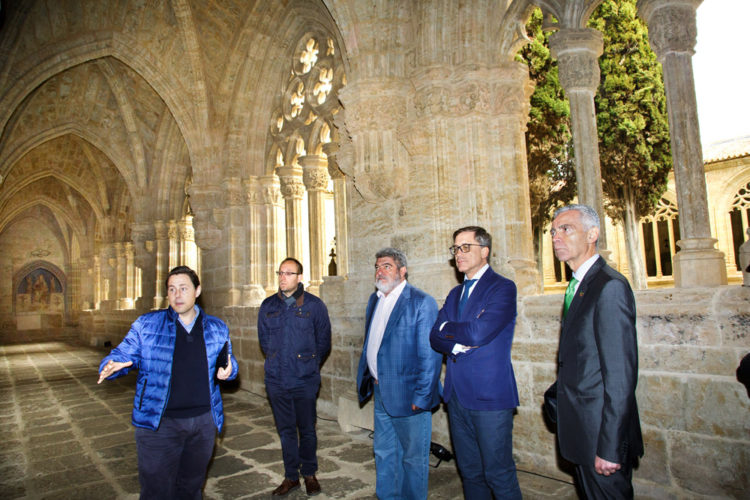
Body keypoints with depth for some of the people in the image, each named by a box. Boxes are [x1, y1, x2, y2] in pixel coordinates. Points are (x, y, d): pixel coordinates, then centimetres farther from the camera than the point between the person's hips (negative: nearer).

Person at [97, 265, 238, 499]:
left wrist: (229, 369, -7)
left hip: (204, 422, 3)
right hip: (159, 424, -2)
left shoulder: (217, 328, 6)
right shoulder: (147, 324, -1)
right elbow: (122, 354, 0)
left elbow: (228, 361, 15)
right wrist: (112, 366, -22)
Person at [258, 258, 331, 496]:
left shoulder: (314, 305, -5)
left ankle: (309, 474, 28)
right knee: (285, 430, 12)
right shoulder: (268, 306, 4)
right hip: (276, 380, 3)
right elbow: (264, 340, 16)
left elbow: (323, 342, 3)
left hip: (305, 380, -3)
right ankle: (291, 477, 27)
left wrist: (308, 363, 6)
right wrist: (277, 361, 12)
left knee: (307, 429, 9)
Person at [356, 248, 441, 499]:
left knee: (413, 457, 9)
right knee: (384, 453, 20)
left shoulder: (422, 303, -15)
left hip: (407, 395, -7)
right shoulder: (375, 299, 9)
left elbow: (430, 356, -16)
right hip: (381, 393, 7)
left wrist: (421, 396, -17)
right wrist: (366, 379, 14)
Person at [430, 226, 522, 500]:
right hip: (457, 395, 7)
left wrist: (448, 329, -4)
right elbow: (435, 337, 7)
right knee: (469, 472, 17)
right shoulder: (455, 293, 14)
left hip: (489, 395, -7)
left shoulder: (503, 288, -9)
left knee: (499, 475, 3)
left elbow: (479, 333, -21)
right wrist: (457, 346, -13)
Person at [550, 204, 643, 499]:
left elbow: (621, 375, -23)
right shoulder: (578, 286, 11)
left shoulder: (610, 286, -19)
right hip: (581, 430, 9)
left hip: (602, 431, -9)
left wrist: (609, 447, -21)